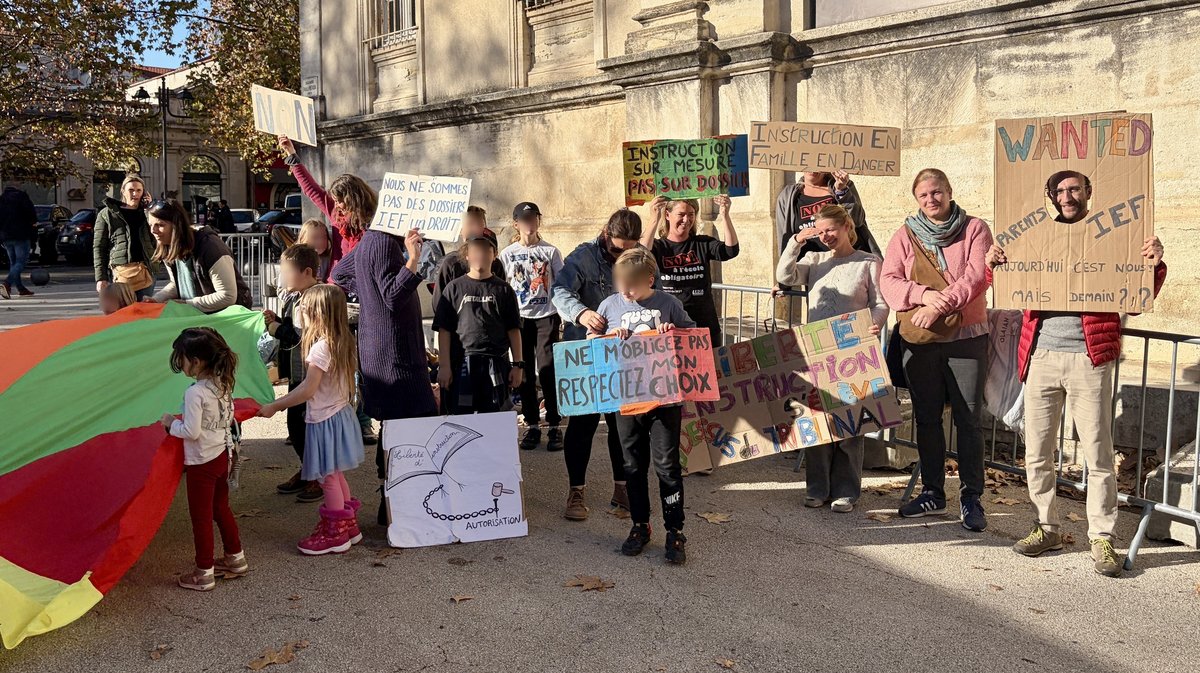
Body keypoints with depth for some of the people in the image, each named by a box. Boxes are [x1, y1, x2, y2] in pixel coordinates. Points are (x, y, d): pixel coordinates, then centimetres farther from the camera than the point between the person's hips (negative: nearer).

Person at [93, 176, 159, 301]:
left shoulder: (147, 213, 16)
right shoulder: (107, 214, 7)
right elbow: (99, 247, 3)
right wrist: (101, 278, -7)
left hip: (146, 272, 3)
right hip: (120, 272, -3)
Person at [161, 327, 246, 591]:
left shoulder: (195, 393, -24)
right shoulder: (223, 385, 0)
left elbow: (191, 432, -23)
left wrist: (171, 423, -7)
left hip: (202, 462, -8)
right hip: (222, 454, 8)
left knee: (201, 517, 5)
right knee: (221, 508, 22)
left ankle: (204, 573, 16)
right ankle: (236, 559, 34)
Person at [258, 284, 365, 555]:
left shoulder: (320, 348, -22)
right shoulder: (343, 343, 6)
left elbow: (308, 390, -23)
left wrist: (274, 406, -17)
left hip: (325, 419, -9)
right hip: (341, 411, 9)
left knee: (328, 477, 2)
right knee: (336, 475, 18)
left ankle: (335, 535, 13)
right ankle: (348, 526, 27)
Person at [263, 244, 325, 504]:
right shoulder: (291, 297, 8)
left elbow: (300, 336, -26)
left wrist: (275, 327, -15)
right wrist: (275, 320, 2)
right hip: (296, 373, 9)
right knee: (294, 423, 18)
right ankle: (307, 471, 35)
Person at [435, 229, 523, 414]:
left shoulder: (503, 290, 7)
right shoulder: (455, 288, 4)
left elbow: (513, 330, 7)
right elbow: (444, 330, 2)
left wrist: (517, 365, 3)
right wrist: (444, 366, -4)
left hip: (497, 365, 1)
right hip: (463, 364, -1)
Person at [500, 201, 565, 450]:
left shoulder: (551, 251, 2)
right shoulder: (507, 254, 5)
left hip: (546, 316, -2)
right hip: (519, 317, 2)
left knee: (547, 369, -6)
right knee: (525, 372, 5)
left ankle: (554, 426, 3)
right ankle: (531, 425, 14)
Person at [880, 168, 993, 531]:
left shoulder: (975, 229, 2)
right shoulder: (905, 236, 8)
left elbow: (978, 275, -11)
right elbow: (888, 279, -3)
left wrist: (941, 305, -21)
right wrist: (923, 294, -20)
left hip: (966, 337, -2)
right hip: (918, 339, 3)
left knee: (968, 418, 0)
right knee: (926, 417, 10)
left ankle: (971, 497, 10)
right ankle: (932, 491, 23)